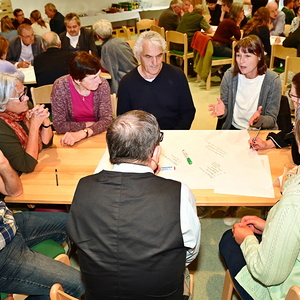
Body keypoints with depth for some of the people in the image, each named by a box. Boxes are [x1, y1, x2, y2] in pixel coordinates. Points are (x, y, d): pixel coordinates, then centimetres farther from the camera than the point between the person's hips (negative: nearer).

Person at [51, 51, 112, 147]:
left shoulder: (103, 85, -12)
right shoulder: (60, 86, -17)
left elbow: (107, 120, -13)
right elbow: (59, 125, -16)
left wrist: (83, 133, -27)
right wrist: (89, 125, -14)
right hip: (71, 140, -1)